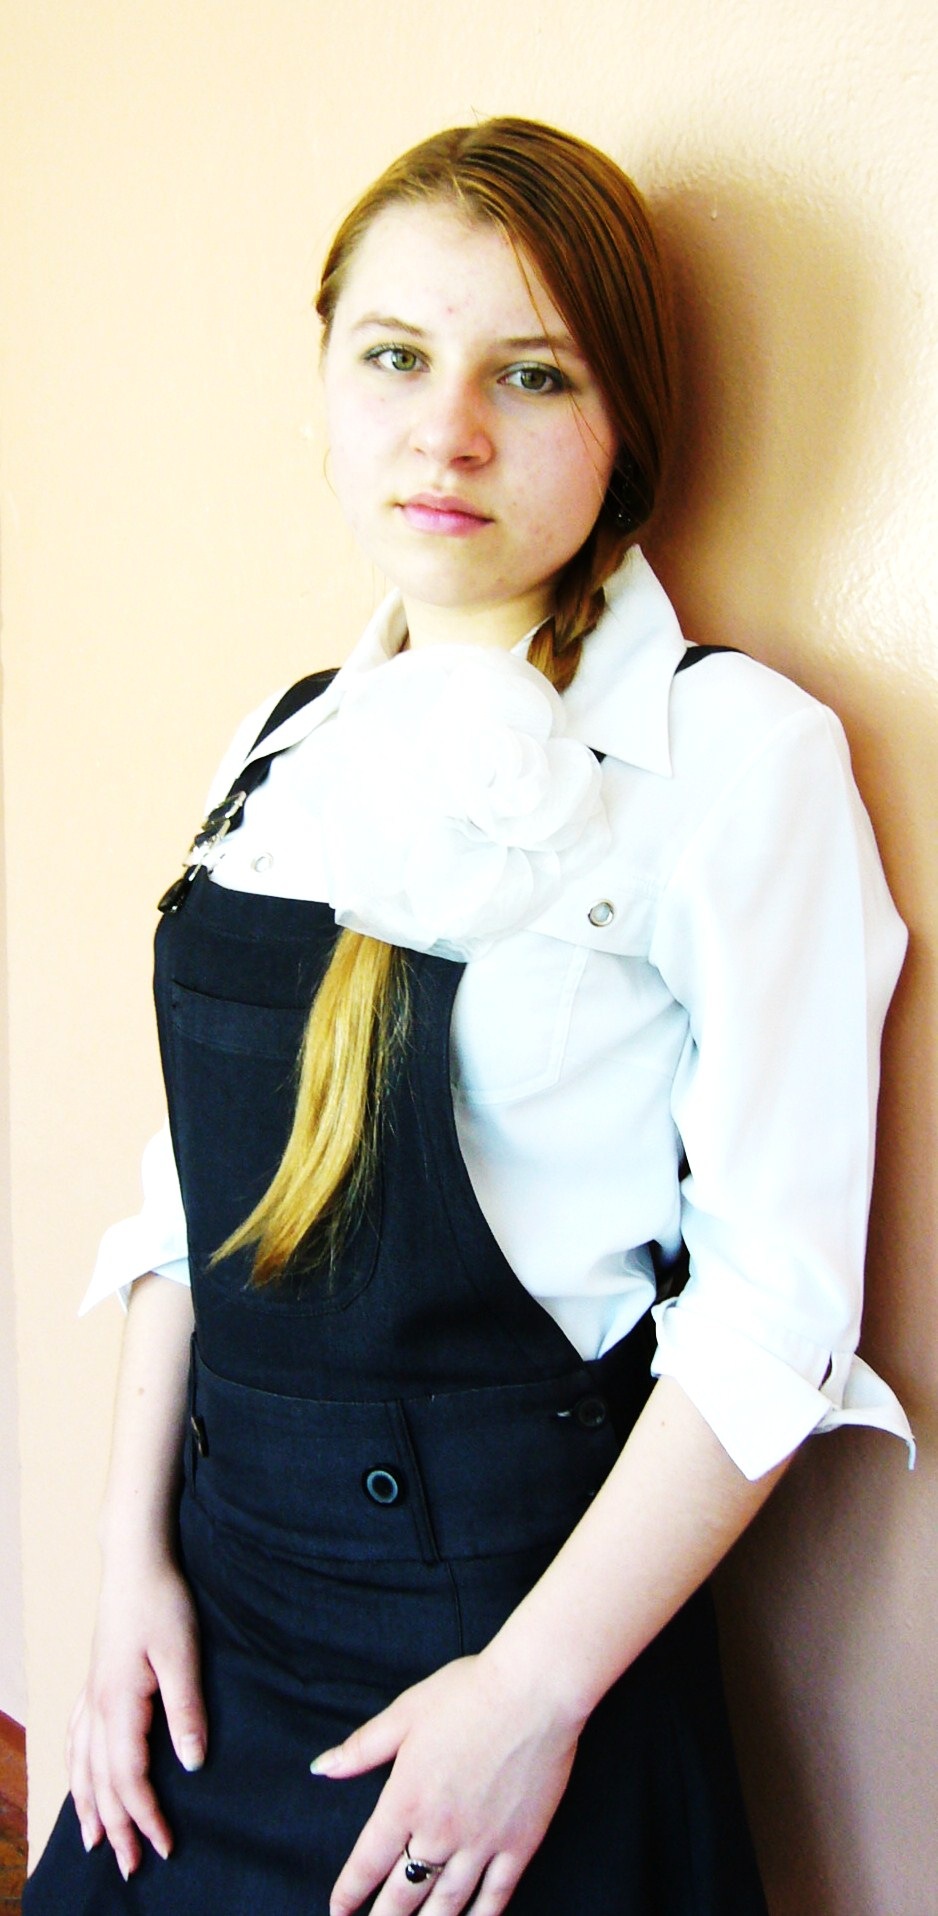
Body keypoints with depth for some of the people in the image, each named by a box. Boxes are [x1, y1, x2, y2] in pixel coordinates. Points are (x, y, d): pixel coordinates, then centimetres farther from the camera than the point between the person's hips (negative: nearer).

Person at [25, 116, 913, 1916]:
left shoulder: (736, 752, -15)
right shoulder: (288, 746, 4)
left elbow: (777, 1296, -17)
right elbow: (193, 1184, 6)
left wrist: (539, 1689, -17)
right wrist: (137, 1548, 2)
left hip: (516, 1592, -5)